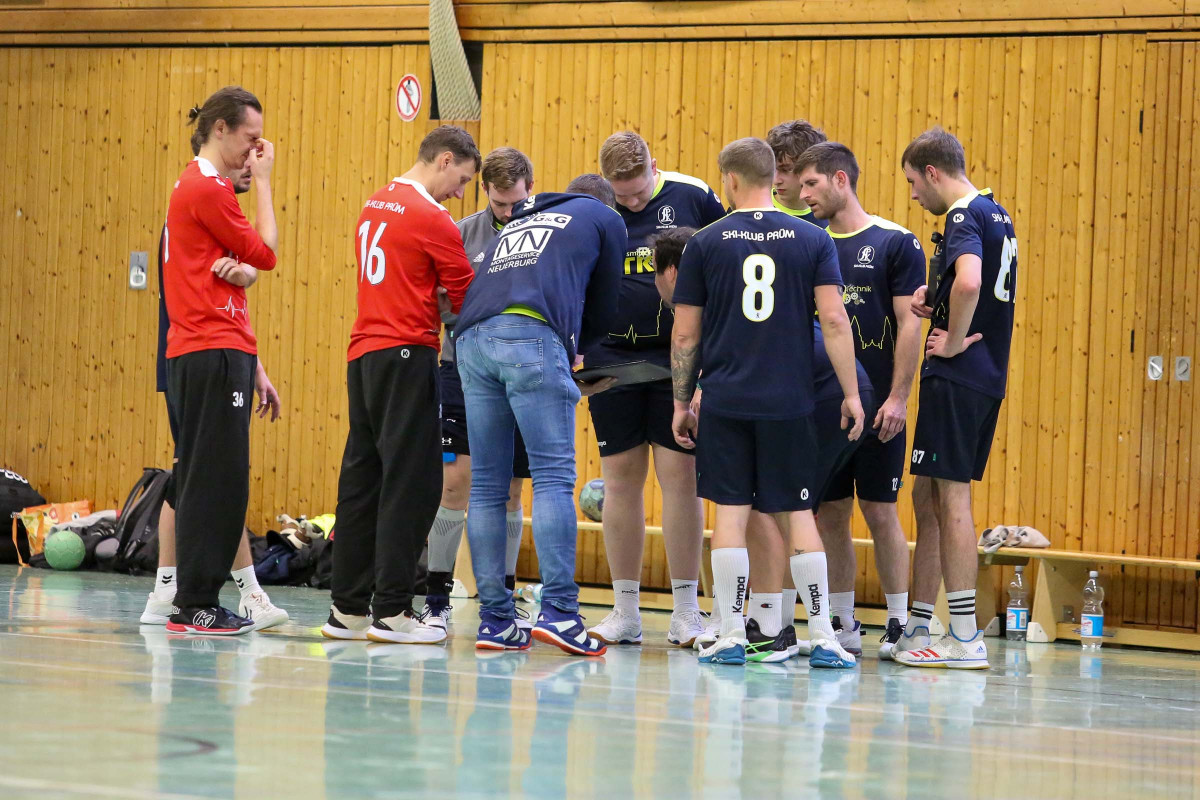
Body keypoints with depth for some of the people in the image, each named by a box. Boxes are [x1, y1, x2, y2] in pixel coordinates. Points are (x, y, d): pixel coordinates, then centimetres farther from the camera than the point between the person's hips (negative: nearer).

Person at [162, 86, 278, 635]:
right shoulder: (207, 189, -12)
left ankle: (192, 602, 14)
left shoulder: (199, 187, 19)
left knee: (198, 481, 11)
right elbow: (265, 254, -8)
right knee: (214, 480, -8)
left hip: (219, 351, 10)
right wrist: (262, 182, 0)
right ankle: (196, 605, -7)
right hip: (213, 353, -10)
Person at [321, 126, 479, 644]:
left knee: (362, 479, 10)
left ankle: (348, 608, 11)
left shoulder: (374, 207, 17)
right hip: (406, 356, -8)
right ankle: (392, 611, -8)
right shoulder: (432, 219, -8)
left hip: (363, 355, 8)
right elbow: (467, 300, -3)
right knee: (411, 483, -6)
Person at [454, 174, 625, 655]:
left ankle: (495, 619, 3)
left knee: (487, 485, 5)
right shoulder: (605, 218, 22)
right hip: (532, 334, -5)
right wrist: (575, 349, 43)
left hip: (471, 340, 5)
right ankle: (557, 611, -18)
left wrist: (566, 370, 36)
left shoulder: (520, 222, 36)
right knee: (554, 476, -8)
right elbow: (602, 311, 23)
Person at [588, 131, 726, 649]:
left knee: (679, 475, -3)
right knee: (621, 479, 5)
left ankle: (685, 612, 4)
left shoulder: (693, 197, -2)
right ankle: (625, 612, 13)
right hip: (612, 358, 2)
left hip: (679, 358, -2)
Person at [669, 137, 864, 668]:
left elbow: (685, 333, 3)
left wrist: (682, 402, 12)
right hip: (789, 402, 1)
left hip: (725, 401, -1)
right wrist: (851, 394, 0)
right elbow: (834, 321, -5)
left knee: (730, 511, 4)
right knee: (797, 514, 7)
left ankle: (731, 637, 2)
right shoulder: (812, 241, 2)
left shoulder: (705, 244, 1)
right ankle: (823, 638, 4)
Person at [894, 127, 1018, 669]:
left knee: (951, 496, -6)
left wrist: (954, 340, -19)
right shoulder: (996, 214, 17)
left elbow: (968, 281, -33)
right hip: (988, 376, 10)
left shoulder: (964, 217, -13)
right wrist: (933, 302, 10)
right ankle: (918, 628, 20)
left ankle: (965, 638, -6)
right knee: (929, 495, 14)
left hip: (957, 375, -10)